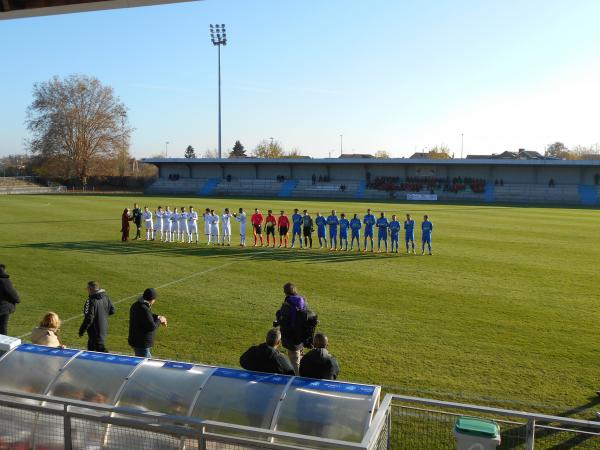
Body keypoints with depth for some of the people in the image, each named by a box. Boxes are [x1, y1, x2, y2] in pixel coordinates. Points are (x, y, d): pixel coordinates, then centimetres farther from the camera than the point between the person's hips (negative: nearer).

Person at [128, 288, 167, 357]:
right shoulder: (144, 309, -27)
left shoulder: (136, 306, 6)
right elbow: (152, 327, -25)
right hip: (141, 344, -10)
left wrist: (157, 317, 6)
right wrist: (159, 320, -8)